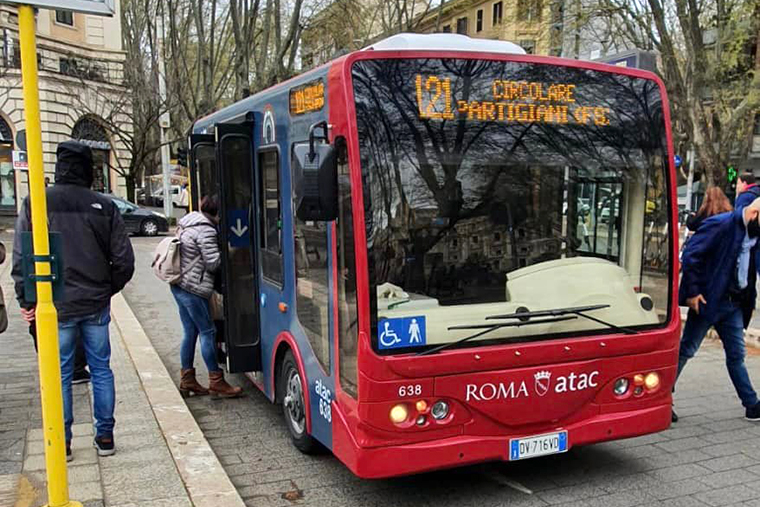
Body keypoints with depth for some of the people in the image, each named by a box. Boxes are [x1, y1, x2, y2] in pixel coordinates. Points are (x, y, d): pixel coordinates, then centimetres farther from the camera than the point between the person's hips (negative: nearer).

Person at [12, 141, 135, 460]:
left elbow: (22, 258, -7)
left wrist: (26, 301, 3)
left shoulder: (36, 203, -7)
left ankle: (62, 444, 18)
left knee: (60, 374, 9)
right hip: (96, 305, 2)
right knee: (101, 369, 12)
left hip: (56, 306, -1)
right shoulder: (104, 206, -2)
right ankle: (105, 437, 20)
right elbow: (124, 259, -1)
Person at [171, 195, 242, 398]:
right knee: (208, 331, -2)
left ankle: (187, 380, 18)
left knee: (190, 332, 13)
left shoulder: (188, 224, 14)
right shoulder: (206, 231, -16)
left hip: (179, 285, 10)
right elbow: (213, 263, -16)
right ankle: (216, 381, 5)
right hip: (193, 289, -10)